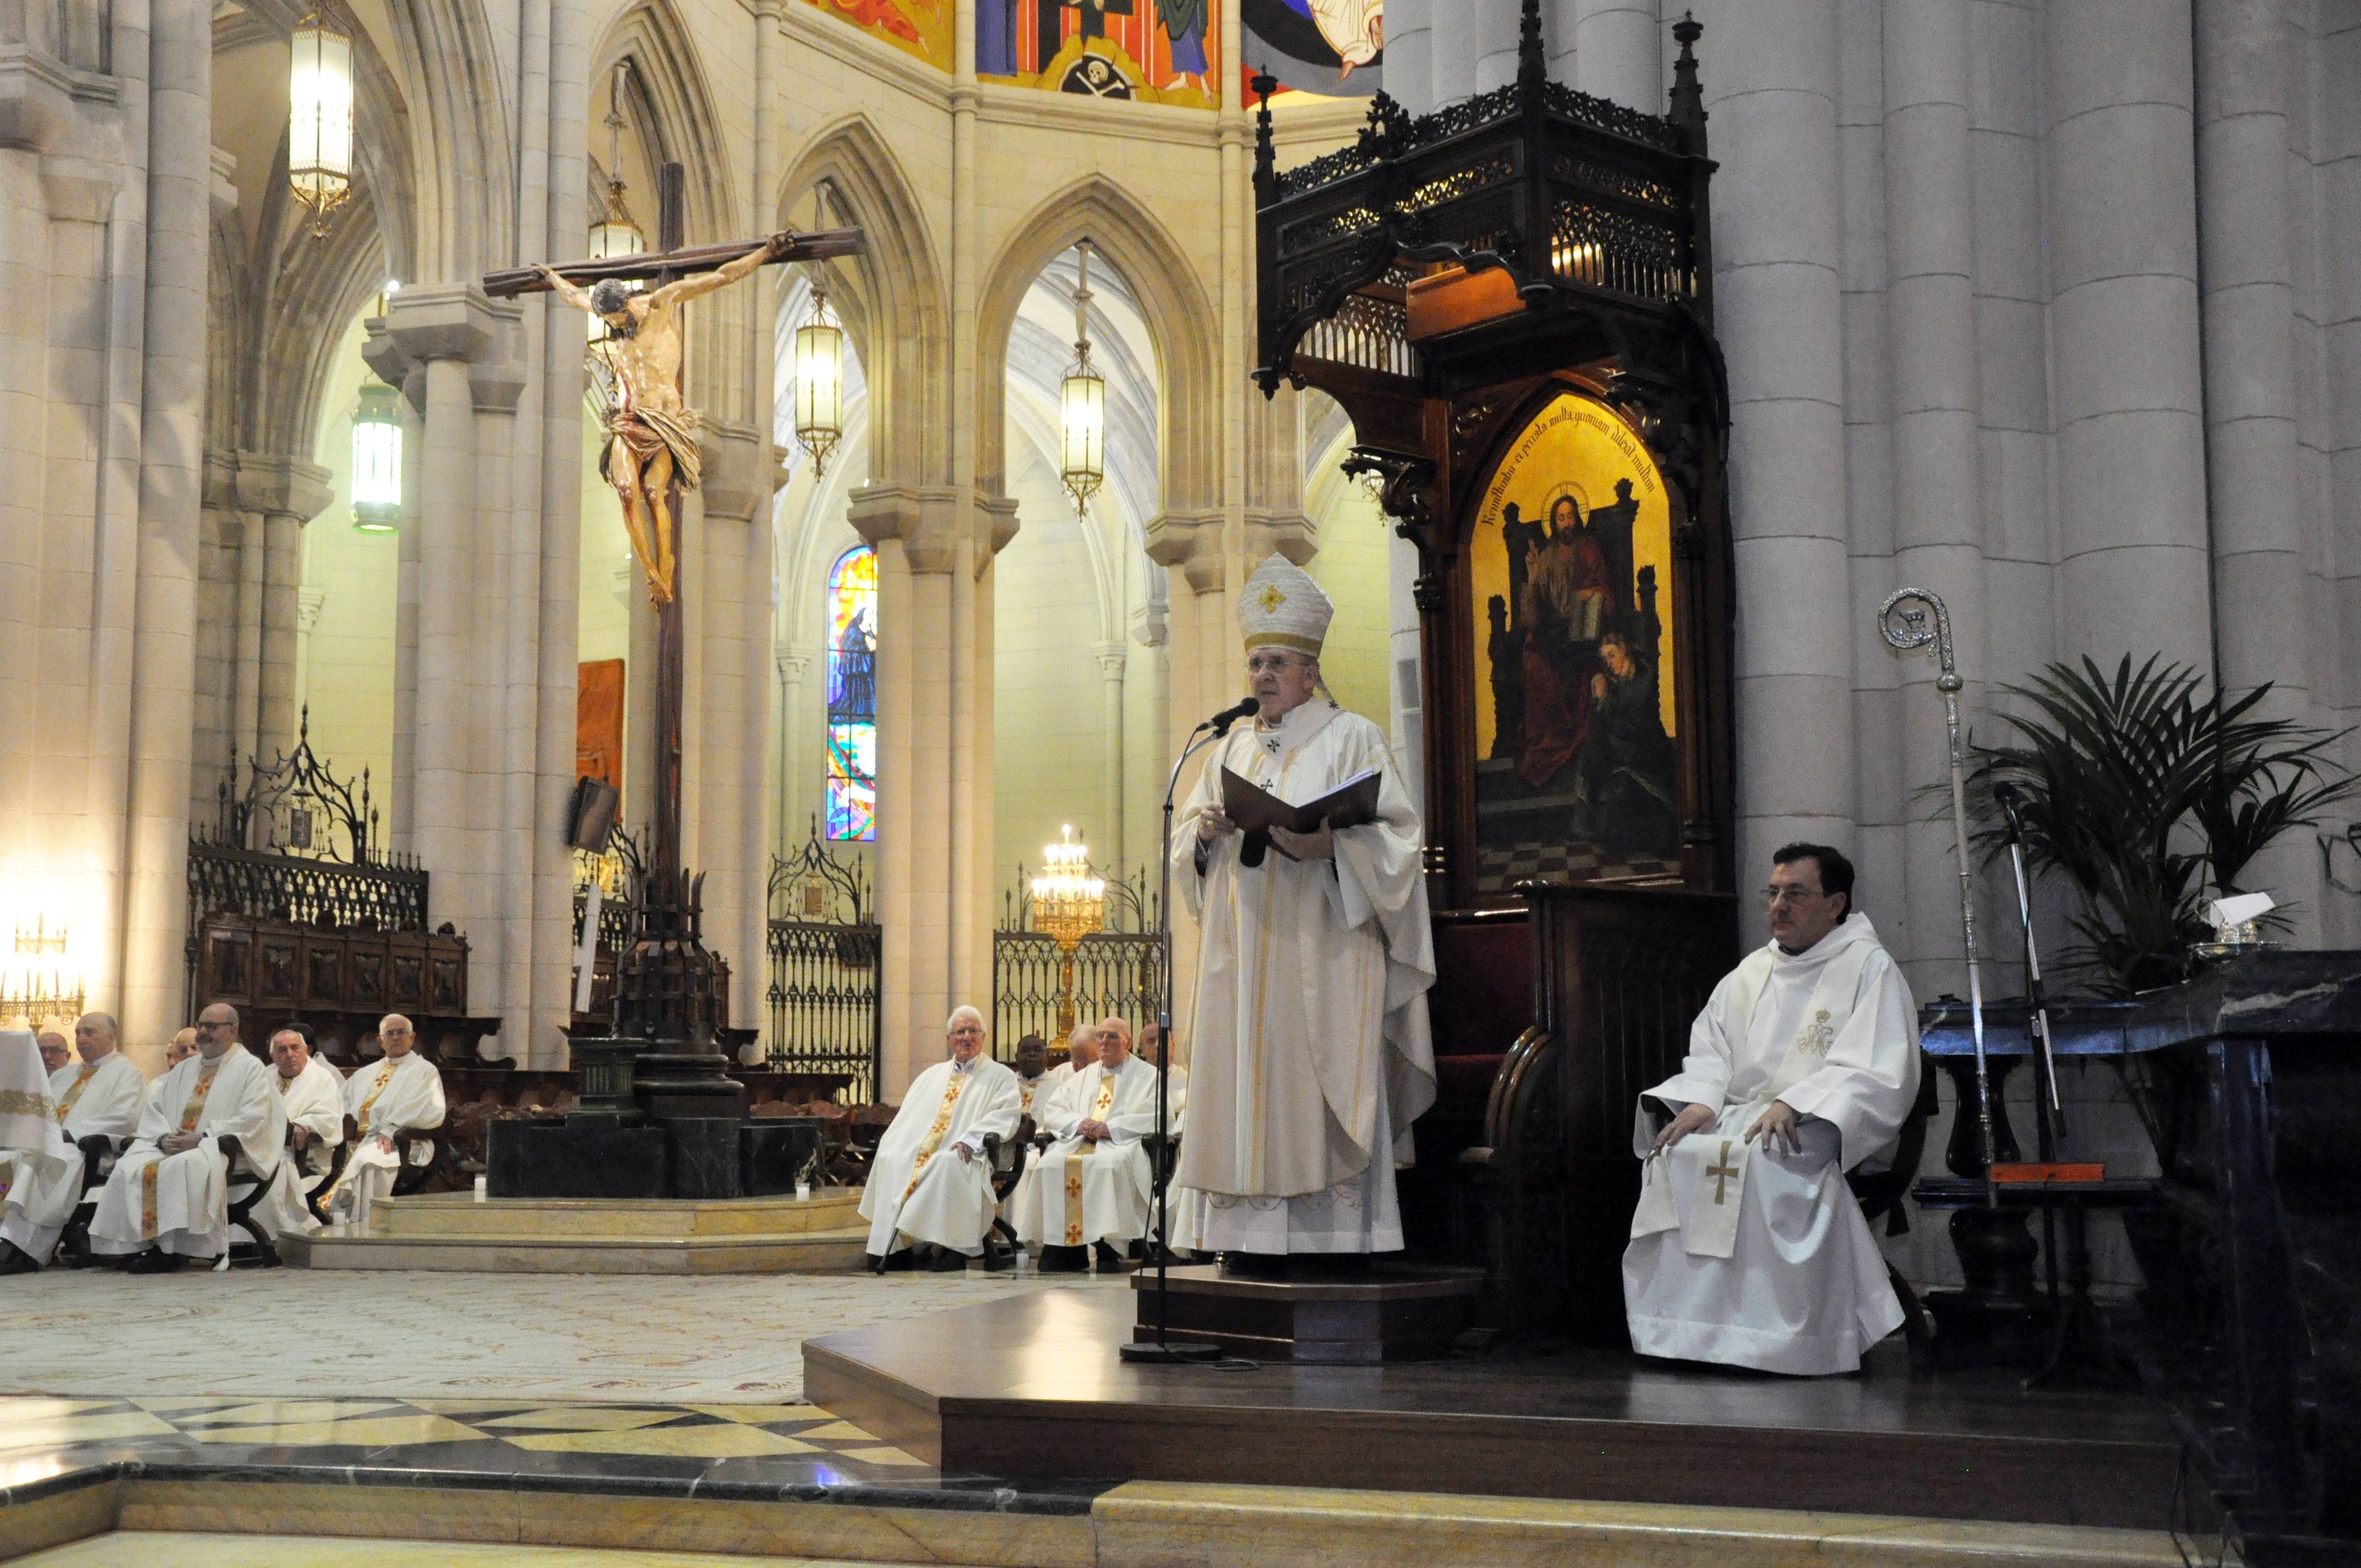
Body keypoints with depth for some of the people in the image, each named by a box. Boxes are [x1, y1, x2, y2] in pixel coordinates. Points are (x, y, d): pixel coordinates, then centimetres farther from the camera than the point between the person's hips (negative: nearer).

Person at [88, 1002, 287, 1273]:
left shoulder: (250, 1068, 4)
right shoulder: (184, 1070, 24)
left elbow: (252, 1119, -10)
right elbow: (154, 1110, 19)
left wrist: (202, 1138, -17)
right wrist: (164, 1137, -4)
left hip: (221, 1150, -6)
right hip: (171, 1147, 6)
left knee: (179, 1167, -36)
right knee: (129, 1167, -21)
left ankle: (172, 1250, -32)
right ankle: (135, 1246, -24)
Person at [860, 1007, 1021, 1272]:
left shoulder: (1000, 1076, 10)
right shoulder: (932, 1075, 26)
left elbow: (1004, 1116, -6)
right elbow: (907, 1118, 20)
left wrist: (971, 1139, -21)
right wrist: (894, 1144, -1)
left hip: (960, 1157, -5)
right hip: (920, 1149, 5)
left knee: (948, 1163, -38)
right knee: (890, 1158, -23)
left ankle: (951, 1247, -32)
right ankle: (896, 1246, -23)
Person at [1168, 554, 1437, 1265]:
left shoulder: (1351, 738, 3)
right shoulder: (1232, 748, 20)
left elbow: (1393, 838, -6)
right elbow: (1186, 844, 19)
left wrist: (1328, 845, -23)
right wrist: (1203, 829, -5)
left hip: (1320, 953, -5)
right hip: (1241, 958, 5)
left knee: (1318, 1097, -9)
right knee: (1244, 1093, 1)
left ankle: (1336, 1241, -7)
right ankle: (1252, 1238, 4)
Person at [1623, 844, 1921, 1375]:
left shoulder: (1870, 969, 2)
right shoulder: (1750, 972, 22)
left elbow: (1880, 1077, -11)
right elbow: (1709, 1052, 15)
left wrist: (1795, 1106, -24)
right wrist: (1700, 1101, -9)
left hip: (1824, 1133, -5)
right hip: (1739, 1120, 6)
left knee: (1766, 1161, -36)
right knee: (1675, 1155, -25)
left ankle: (1767, 1339, -31)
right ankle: (1683, 1331, -24)